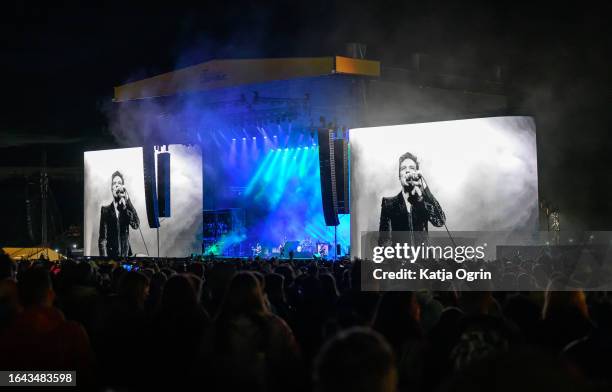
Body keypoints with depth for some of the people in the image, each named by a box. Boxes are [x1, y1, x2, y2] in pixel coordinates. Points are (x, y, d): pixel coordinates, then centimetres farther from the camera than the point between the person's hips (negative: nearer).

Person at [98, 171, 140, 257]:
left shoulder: (127, 208, 10)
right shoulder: (106, 210, 7)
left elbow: (136, 225, -10)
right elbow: (102, 238, 2)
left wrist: (127, 200, -12)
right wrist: (104, 257, -12)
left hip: (126, 255, 1)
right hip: (111, 255, -1)